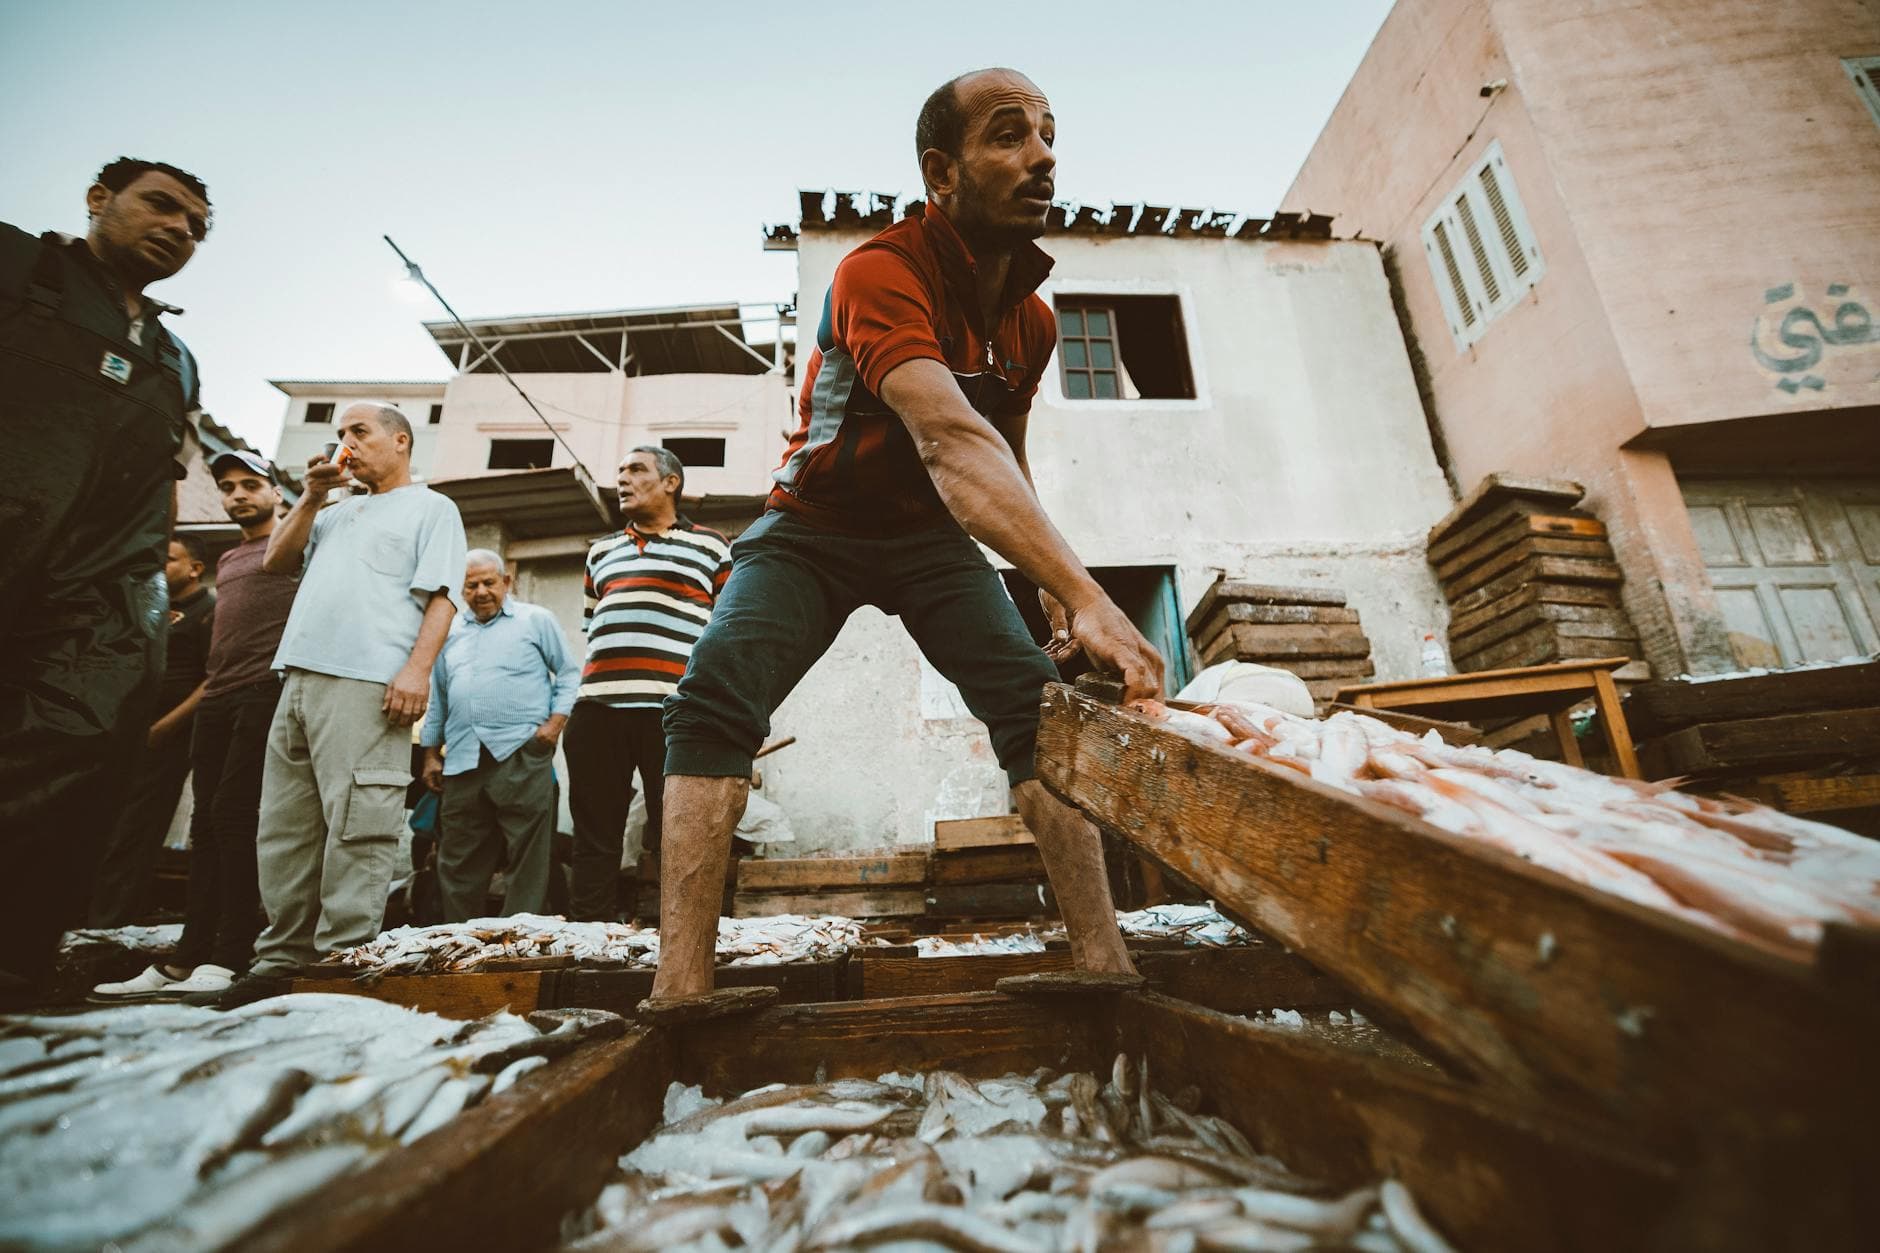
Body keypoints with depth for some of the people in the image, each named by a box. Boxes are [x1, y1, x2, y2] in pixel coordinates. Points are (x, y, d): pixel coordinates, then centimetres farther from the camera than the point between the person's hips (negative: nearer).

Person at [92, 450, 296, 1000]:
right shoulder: (226, 561, 28)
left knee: (234, 813, -14)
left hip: (267, 690, -8)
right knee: (208, 823, 6)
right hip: (216, 697, 8)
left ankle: (226, 962, -13)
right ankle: (187, 960, 9)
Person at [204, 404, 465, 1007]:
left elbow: (440, 595, -5)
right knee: (283, 831, 9)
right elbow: (276, 560, 24)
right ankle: (282, 962, 18)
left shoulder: (431, 507, 8)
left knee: (355, 830, -10)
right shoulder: (338, 512, 30)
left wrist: (418, 667, -18)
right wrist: (312, 496, 15)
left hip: (367, 685, -8)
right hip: (299, 682, 8)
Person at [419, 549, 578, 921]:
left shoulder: (536, 620, 6)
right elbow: (438, 699, 25)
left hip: (521, 754, -5)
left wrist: (556, 722, -8)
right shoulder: (450, 632, 20)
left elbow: (568, 673, 5)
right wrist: (430, 754, 20)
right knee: (458, 861, 10)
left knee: (526, 857, -5)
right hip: (462, 761, 5)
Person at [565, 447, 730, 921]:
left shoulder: (708, 545, 10)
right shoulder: (600, 551, 24)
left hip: (675, 709, -4)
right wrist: (585, 696, 17)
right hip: (597, 707, 5)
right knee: (595, 837, 6)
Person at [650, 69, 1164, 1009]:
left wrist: (1052, 593, 0)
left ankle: (1104, 959, -11)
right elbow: (949, 439, -42)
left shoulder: (1032, 321, 0)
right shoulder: (882, 272, -24)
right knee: (714, 699, -26)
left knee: (1036, 701, -17)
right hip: (815, 525, -4)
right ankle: (681, 985, -20)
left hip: (931, 536, 5)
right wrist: (1086, 595, -52)